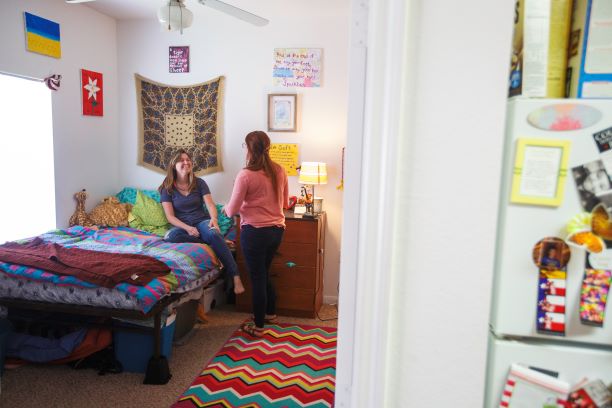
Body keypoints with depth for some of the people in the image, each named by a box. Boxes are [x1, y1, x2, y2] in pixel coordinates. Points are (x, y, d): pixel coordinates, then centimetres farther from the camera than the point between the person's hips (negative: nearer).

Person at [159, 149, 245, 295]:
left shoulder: (199, 183, 5)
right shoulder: (167, 188, 2)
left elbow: (210, 205, -4)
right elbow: (170, 216, -4)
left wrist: (214, 219, -27)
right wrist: (188, 228, -21)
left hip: (202, 221, 0)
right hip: (182, 225, 0)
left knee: (213, 233, -36)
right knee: (172, 236, -37)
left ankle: (236, 277, -38)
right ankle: (215, 240, -24)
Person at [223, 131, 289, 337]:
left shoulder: (246, 175, -16)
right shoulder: (280, 171, 2)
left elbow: (232, 210, -10)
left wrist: (226, 208, 13)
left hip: (255, 231, -6)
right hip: (277, 229, 6)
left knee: (257, 277, 6)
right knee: (263, 273, 24)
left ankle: (258, 326, 19)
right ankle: (270, 313, 39)